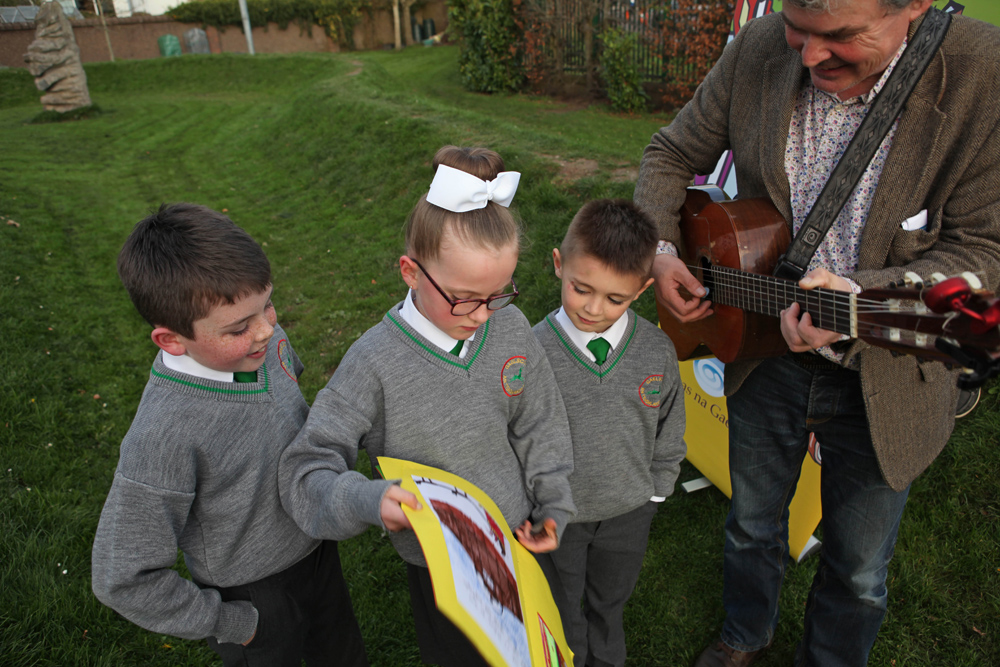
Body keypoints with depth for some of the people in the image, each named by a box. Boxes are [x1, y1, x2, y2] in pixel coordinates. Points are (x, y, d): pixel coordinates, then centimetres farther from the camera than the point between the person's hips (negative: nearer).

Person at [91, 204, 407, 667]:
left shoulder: (263, 337, -17)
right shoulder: (163, 437, -35)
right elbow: (123, 579, -24)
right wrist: (227, 623, -14)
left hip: (317, 546, 5)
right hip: (254, 594, -5)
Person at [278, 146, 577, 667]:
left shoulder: (510, 328, -13)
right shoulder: (376, 360, -25)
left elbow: (541, 428, -1)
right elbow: (307, 464, -24)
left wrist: (554, 509, -2)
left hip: (523, 544, 3)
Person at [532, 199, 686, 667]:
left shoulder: (656, 351, -15)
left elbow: (669, 434, 1)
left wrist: (652, 492, 5)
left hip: (628, 512, 3)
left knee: (610, 602, 29)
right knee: (563, 609, 24)